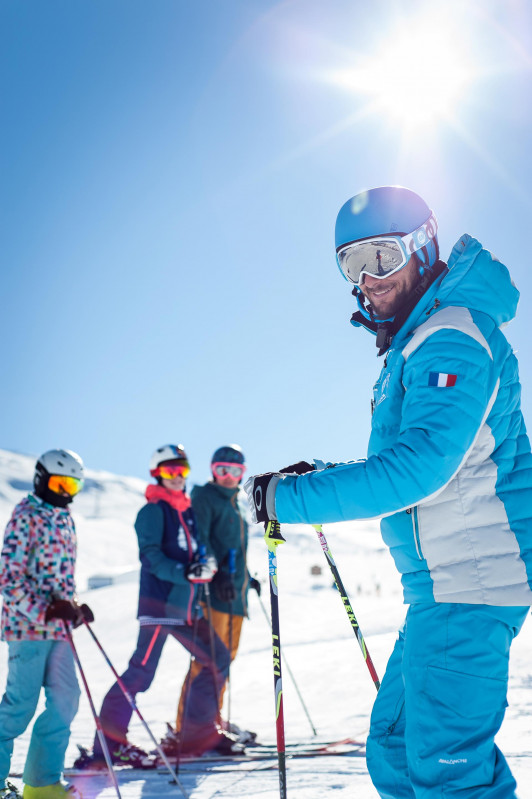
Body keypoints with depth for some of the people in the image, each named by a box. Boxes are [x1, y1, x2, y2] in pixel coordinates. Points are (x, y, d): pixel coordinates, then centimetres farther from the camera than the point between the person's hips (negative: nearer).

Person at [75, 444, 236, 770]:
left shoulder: (188, 509, 18)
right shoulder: (154, 510, -5)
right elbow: (151, 556, -16)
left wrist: (205, 566, 8)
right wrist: (185, 573, -27)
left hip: (186, 606, 8)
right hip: (160, 603, -8)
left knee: (219, 660, 10)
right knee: (142, 671, -12)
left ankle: (198, 733, 21)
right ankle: (108, 743, -4)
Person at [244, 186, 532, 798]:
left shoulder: (452, 338, -14)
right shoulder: (415, 344, 19)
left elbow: (419, 466, -26)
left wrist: (291, 498, -21)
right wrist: (323, 476, 12)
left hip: (467, 583, -11)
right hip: (442, 584, 11)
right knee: (394, 750, 15)